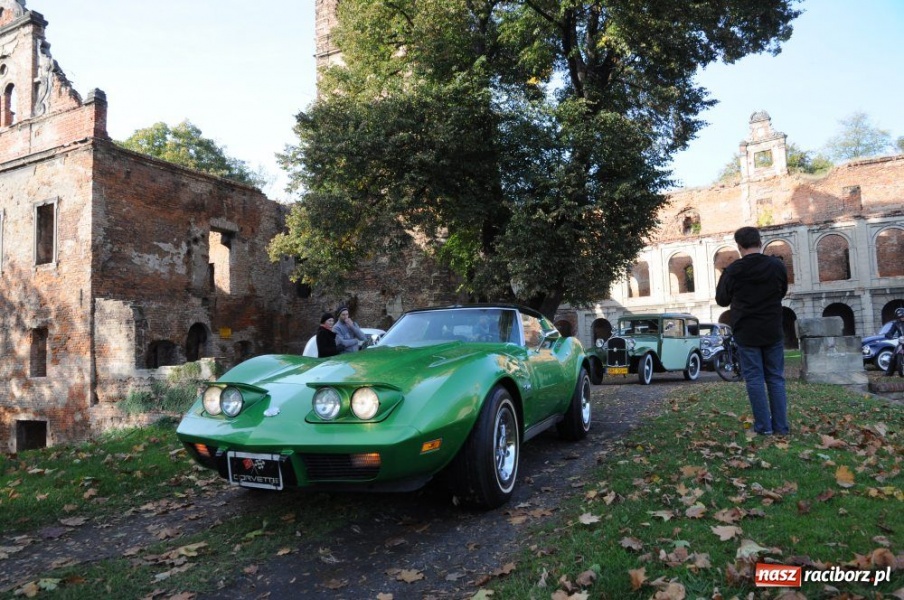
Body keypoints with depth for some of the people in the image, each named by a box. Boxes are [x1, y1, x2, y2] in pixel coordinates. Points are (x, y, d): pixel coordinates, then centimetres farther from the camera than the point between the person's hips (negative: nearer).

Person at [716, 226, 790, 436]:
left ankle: (763, 426, 2)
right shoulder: (777, 265, -2)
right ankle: (781, 426, 11)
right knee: (776, 378, 10)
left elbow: (722, 300, 2)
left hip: (746, 332, -3)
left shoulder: (733, 270, -11)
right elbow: (782, 292, 15)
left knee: (754, 379, 2)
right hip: (773, 331, 3)